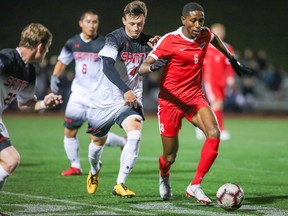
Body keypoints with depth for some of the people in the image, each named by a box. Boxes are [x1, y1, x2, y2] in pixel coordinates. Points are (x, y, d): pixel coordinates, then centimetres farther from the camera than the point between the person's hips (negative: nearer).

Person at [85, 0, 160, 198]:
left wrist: (155, 50, -13)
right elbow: (108, 66, -30)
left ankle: (120, 184, -19)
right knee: (98, 141, 16)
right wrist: (125, 90, -40)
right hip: (105, 100, -2)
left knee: (135, 134, -25)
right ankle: (94, 170, 51)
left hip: (130, 100, 2)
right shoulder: (115, 39, -16)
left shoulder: (146, 42, -2)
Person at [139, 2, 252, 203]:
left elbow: (215, 38, 26)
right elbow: (142, 68, -20)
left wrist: (232, 59, 31)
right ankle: (164, 176, 41)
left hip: (195, 96, 4)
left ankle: (195, 185, -16)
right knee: (170, 157, 2)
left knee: (214, 134, -24)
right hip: (171, 100, -4)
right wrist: (152, 67, -43)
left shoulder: (205, 34, -1)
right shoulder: (169, 41, -16)